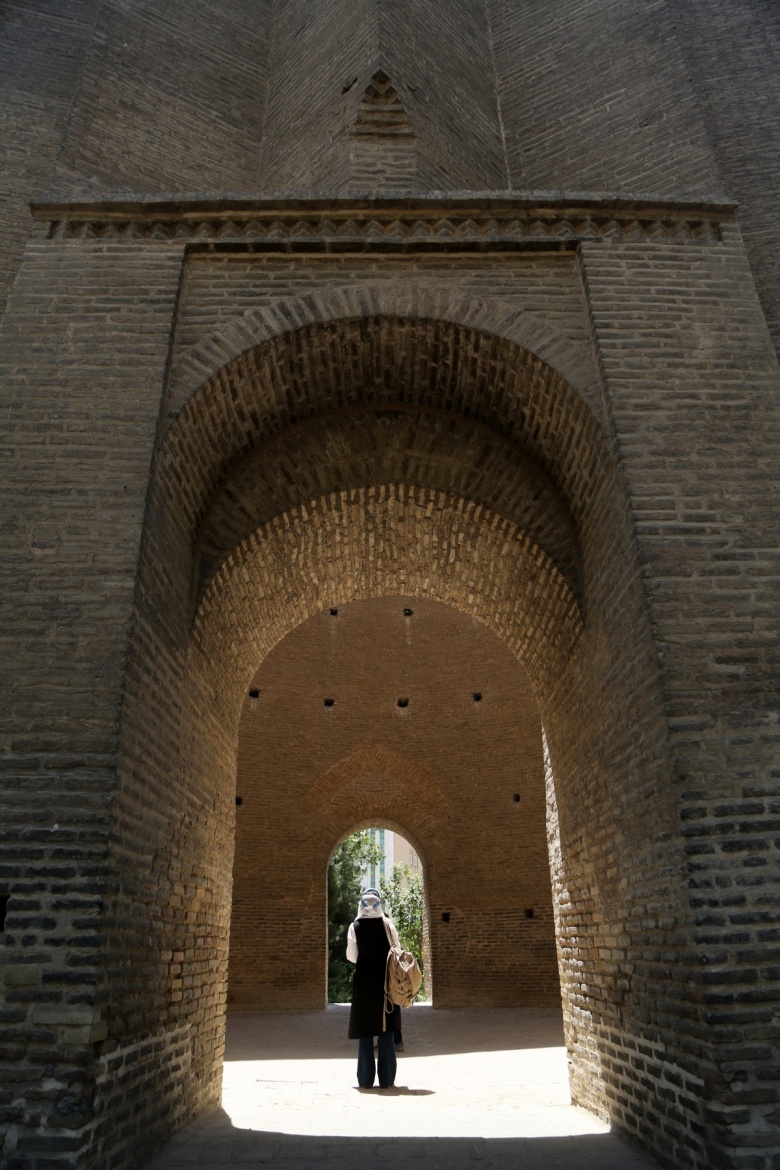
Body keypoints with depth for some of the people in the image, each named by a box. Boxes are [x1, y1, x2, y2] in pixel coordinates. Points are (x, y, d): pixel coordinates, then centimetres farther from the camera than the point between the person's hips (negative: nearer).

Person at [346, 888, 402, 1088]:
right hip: (386, 981, 0)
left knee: (365, 1031, 8)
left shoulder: (355, 927, -5)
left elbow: (351, 957, 0)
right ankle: (386, 1079, 8)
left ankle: (366, 1079, 9)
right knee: (387, 1030, 7)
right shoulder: (388, 925, -4)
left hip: (363, 981, 0)